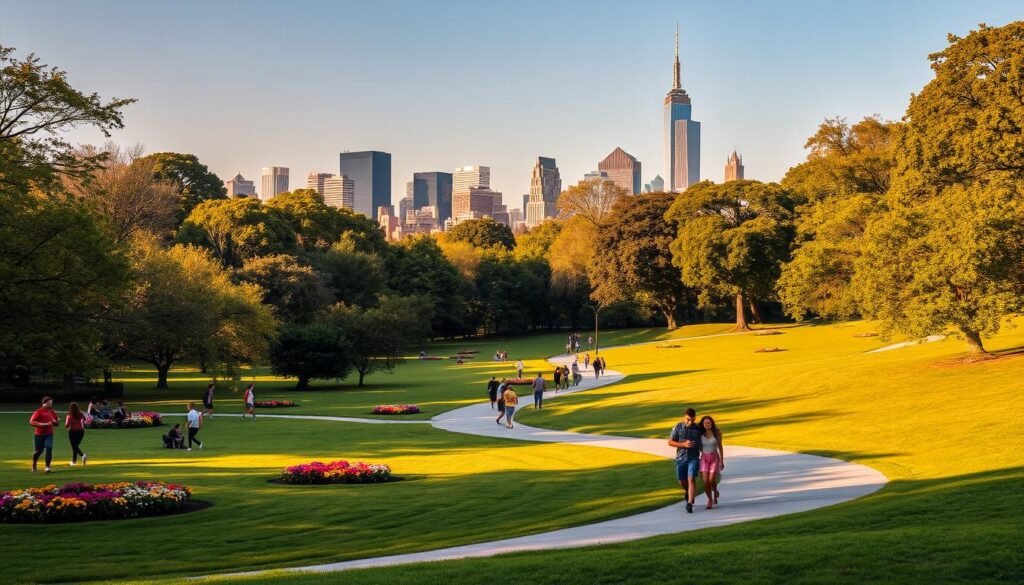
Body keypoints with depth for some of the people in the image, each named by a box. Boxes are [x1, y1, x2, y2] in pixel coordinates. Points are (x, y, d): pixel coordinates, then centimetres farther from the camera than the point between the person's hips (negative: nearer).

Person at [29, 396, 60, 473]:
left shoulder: (52, 412, 9)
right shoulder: (39, 411, -8)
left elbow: (56, 424, 18)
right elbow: (31, 422, -17)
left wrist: (57, 422, -7)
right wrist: (43, 424, -23)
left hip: (49, 434, 3)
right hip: (39, 434, -3)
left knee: (49, 448, -16)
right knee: (39, 451, 5)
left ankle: (47, 466, -11)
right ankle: (34, 465, 32)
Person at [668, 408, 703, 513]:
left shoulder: (698, 428, -3)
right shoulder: (678, 427, -4)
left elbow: (702, 443, 11)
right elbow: (670, 442, -2)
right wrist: (684, 444, -15)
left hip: (694, 458, -2)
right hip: (681, 458, 2)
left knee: (691, 479, -16)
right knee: (682, 482, 10)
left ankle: (690, 504, -18)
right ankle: (688, 492, 44)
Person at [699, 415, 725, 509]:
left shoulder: (717, 433, -1)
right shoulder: (700, 434, -1)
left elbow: (720, 447, 5)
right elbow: (698, 447, 7)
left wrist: (722, 461, 3)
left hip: (715, 458, -1)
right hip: (704, 459, 1)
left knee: (712, 480, -11)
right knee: (706, 481, -11)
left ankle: (715, 491, 24)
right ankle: (710, 500, 11)